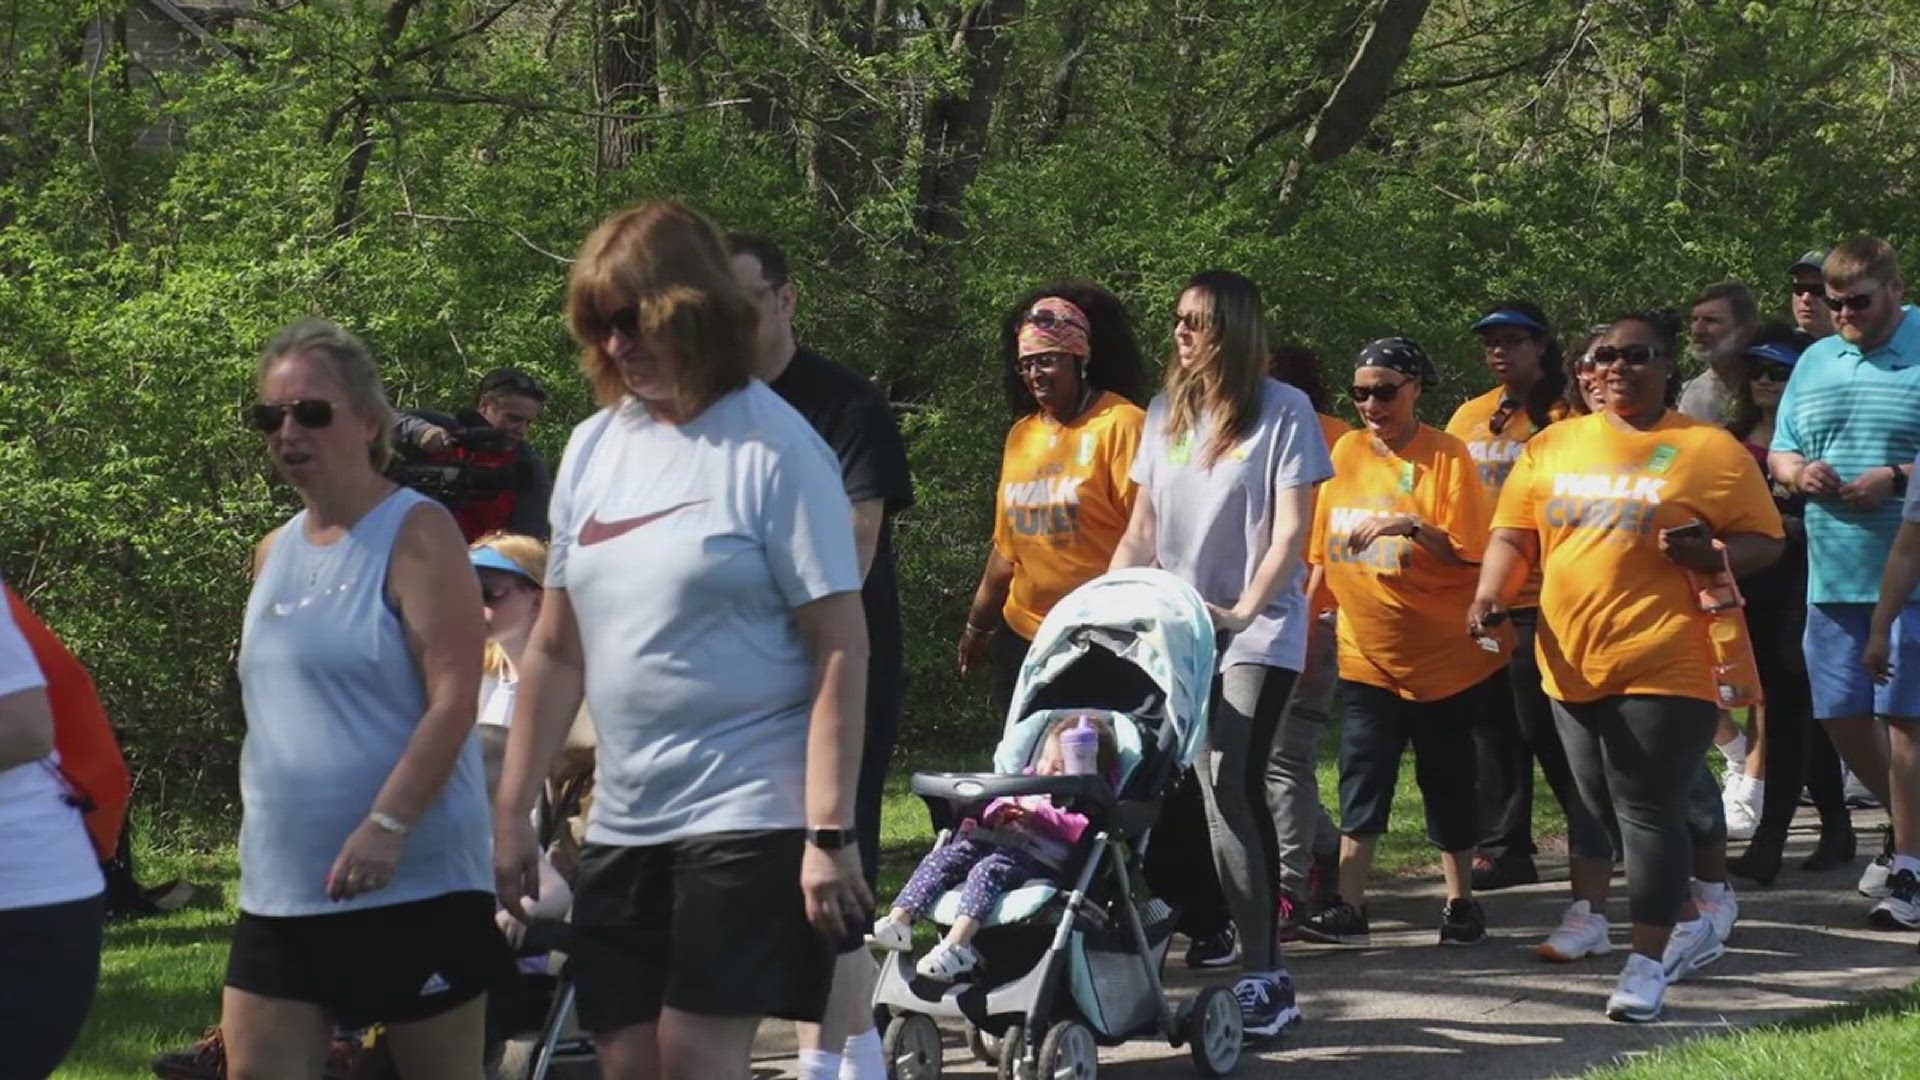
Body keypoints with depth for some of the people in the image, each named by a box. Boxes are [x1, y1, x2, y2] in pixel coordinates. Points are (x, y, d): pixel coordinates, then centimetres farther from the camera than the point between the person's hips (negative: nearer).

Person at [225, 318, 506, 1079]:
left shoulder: (416, 532, -8)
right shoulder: (273, 555, 14)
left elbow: (453, 699, -17)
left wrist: (387, 826, -25)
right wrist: (264, 830, 19)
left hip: (413, 883, -7)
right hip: (281, 888, 7)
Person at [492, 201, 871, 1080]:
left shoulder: (773, 447, -8)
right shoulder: (593, 448, 9)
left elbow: (841, 649, -12)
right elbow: (557, 650, 14)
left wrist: (829, 832, -18)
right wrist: (511, 809, 10)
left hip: (748, 815, -6)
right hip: (621, 824, 6)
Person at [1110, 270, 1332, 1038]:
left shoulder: (1283, 412, -5)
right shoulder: (1165, 414, 11)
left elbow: (1291, 531, -9)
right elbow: (1143, 529, 14)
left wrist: (1244, 611, -20)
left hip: (1257, 633, -5)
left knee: (1228, 789, -16)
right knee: (1222, 793, 3)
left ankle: (1262, 977, -15)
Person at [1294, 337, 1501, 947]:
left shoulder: (1446, 456, -9)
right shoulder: (1345, 452, 5)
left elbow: (1469, 552, -12)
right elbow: (1322, 549, 13)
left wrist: (1411, 524, -26)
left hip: (1442, 655, -4)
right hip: (1366, 651, 4)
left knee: (1446, 777, 5)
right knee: (1362, 775, -3)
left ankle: (1461, 901, 17)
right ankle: (1348, 909, -5)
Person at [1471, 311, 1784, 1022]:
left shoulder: (1710, 451, -1)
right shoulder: (1551, 447, 12)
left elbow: (1764, 541, 0)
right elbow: (1513, 536, 12)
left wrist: (1707, 554, -20)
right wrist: (1490, 595, -7)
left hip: (1664, 665, -6)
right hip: (1573, 665, 6)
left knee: (1648, 809, -10)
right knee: (1608, 809, 14)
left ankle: (1647, 962, -5)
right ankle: (1694, 922, 32)